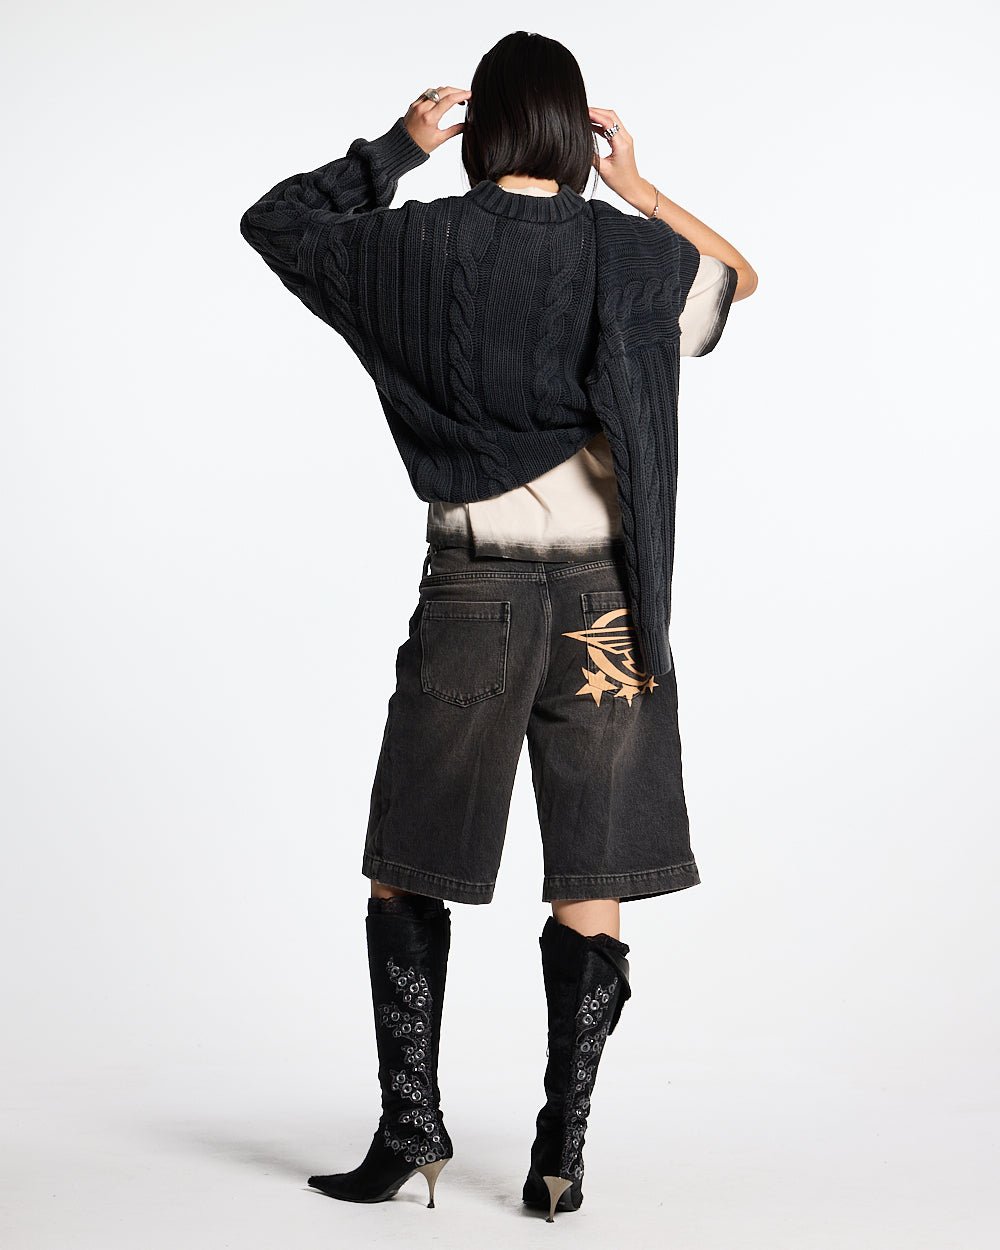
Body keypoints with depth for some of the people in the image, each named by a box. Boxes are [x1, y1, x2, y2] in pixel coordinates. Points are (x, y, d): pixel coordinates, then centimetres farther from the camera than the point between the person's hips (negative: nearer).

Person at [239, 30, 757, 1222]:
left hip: (472, 589, -1)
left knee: (407, 873, 12)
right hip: (604, 593, 1)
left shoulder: (415, 247, -2)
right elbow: (739, 276, 21)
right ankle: (561, 1150, 7)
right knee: (590, 889, 5)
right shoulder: (632, 252, -1)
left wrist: (394, 148, 17)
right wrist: (639, 190, 15)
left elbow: (273, 220, 16)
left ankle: (410, 1122, 11)